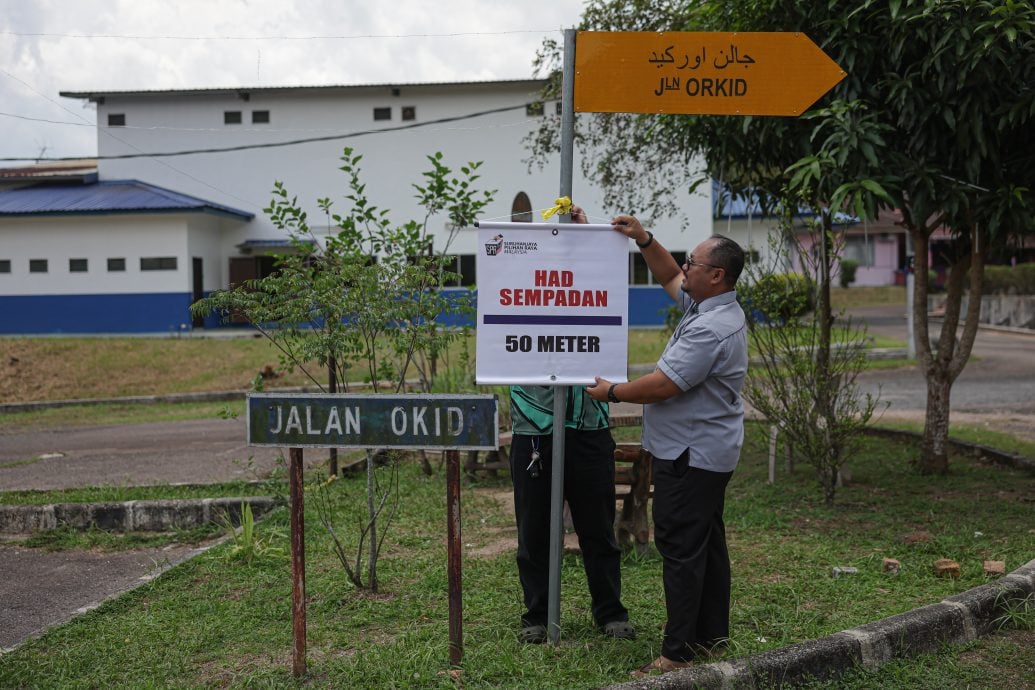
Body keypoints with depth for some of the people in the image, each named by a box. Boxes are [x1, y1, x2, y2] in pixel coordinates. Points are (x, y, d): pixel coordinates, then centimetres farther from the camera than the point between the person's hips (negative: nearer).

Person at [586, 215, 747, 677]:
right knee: (707, 543, 17)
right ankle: (711, 634, 28)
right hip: (708, 453, 11)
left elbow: (663, 386, -24)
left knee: (681, 549, -8)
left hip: (690, 456, -11)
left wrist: (612, 393, -9)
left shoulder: (711, 328, -23)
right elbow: (670, 278, 26)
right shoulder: (708, 305, 9)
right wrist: (644, 240, 13)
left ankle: (678, 653, -4)